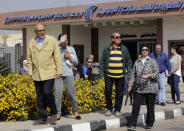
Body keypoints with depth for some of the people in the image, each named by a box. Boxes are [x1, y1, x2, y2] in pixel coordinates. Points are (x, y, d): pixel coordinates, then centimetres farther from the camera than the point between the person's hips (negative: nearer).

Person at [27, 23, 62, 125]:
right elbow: (29, 58, 15)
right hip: (37, 75, 4)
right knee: (40, 97, 5)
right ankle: (42, 118, 14)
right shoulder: (31, 43, 9)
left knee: (47, 93, -15)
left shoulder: (51, 40, 1)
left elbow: (57, 56, 1)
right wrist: (30, 72, 8)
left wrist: (59, 71, -4)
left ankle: (54, 113, 7)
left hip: (49, 73, -4)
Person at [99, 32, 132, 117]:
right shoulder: (107, 49, 4)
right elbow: (102, 62, 6)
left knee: (119, 93, 3)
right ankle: (109, 109, 16)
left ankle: (117, 110, 16)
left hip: (120, 75, 1)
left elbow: (128, 61, 13)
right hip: (109, 75, -1)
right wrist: (101, 74, 0)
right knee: (108, 92, -2)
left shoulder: (124, 49, 9)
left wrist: (129, 72, 4)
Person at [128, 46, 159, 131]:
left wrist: (149, 76, -21)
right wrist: (130, 85, 6)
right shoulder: (137, 62, 13)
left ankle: (149, 124, 19)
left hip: (150, 88, -2)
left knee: (150, 107, 4)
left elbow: (157, 73, -3)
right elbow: (133, 74, 13)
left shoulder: (152, 61, 4)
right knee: (136, 105, -8)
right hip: (138, 88, 2)